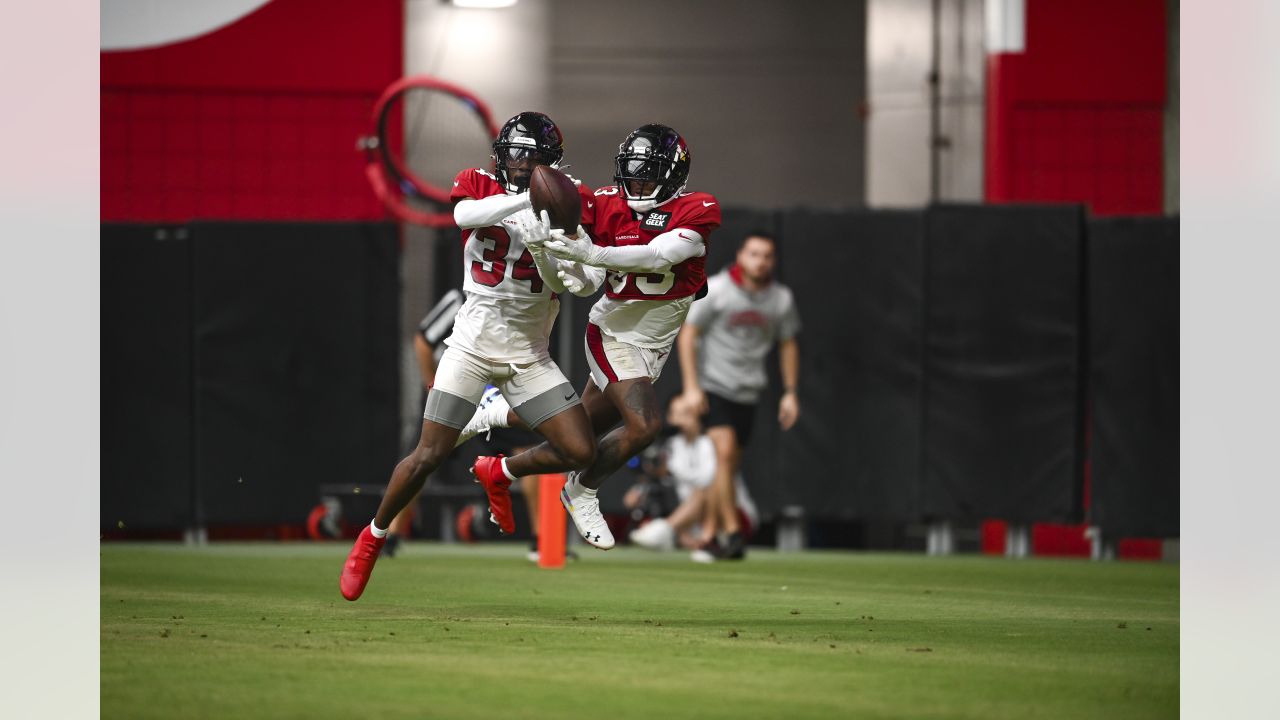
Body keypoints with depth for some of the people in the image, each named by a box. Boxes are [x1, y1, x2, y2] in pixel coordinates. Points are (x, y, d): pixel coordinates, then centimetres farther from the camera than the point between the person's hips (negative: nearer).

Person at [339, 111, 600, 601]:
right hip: (473, 345, -2)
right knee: (428, 456, -9)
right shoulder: (478, 185, 0)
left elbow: (564, 285, -7)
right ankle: (373, 538, 14)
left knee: (580, 452, -9)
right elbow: (466, 215, -25)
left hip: (529, 355, 2)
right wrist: (529, 196, -32)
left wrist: (543, 247, -25)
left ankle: (497, 472, 17)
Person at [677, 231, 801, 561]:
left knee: (729, 467, 4)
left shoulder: (781, 299, 2)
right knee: (724, 451, -20)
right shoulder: (715, 289, -8)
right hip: (713, 384, -4)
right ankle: (732, 532, -19)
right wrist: (691, 387, -13)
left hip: (747, 394, 4)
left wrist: (790, 393, 9)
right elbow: (687, 333, -5)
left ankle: (709, 536, 15)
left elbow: (788, 345, 15)